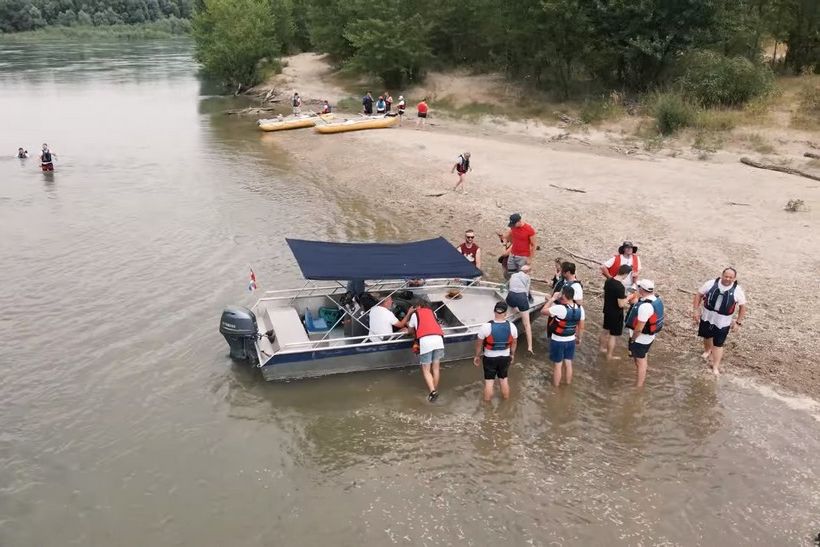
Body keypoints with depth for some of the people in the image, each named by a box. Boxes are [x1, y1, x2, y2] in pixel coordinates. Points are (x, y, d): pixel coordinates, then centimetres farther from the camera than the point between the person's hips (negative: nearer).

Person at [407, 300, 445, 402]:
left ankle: (433, 391, -12)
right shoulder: (432, 312, 29)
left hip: (425, 341, -3)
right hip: (438, 339, 3)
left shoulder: (415, 314, 21)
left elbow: (411, 329, 28)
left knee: (426, 370, 4)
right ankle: (435, 390, 19)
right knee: (436, 368, 15)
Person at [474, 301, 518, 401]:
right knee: (504, 379, 21)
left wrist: (477, 356, 6)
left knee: (489, 381, 11)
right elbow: (514, 342, 1)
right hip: (505, 357, 2)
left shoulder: (486, 326, -23)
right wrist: (512, 354, 19)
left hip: (490, 358, -2)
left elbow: (479, 343, -11)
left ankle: (487, 403, 24)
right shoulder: (511, 326, -15)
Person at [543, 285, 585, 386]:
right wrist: (578, 338, 19)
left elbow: (543, 311, -18)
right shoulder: (580, 309, -7)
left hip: (557, 341, -5)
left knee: (557, 365, 11)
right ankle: (568, 383, 35)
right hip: (571, 340, 5)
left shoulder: (559, 308, -28)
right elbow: (581, 327, 4)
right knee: (568, 363, 20)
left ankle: (556, 386, 26)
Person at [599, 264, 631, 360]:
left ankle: (602, 347, 45)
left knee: (606, 330, 27)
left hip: (607, 310, 8)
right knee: (613, 335, 7)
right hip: (616, 314, -8)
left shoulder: (608, 281, -5)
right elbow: (621, 304, -26)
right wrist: (627, 298, -11)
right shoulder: (620, 287, -29)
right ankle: (609, 356, 18)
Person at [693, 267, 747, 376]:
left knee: (718, 345, 2)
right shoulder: (711, 283, -14)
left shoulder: (737, 291, -16)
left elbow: (742, 306, -3)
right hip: (707, 317, 3)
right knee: (707, 336, 26)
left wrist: (738, 322, -4)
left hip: (723, 322, -3)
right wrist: (696, 310, -7)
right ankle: (707, 351, 57)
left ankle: (715, 367, 13)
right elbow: (699, 295, -2)